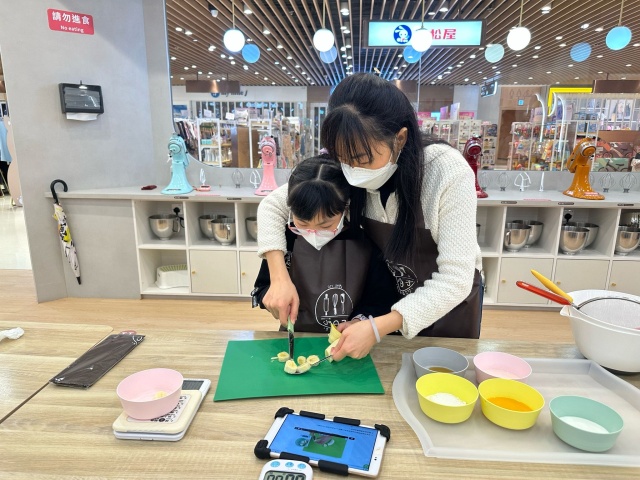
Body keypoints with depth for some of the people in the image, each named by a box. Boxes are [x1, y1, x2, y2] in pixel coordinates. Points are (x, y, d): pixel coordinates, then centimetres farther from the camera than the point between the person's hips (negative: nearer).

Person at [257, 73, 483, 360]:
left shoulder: (449, 173, -33)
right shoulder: (340, 168, -22)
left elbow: (455, 279, -30)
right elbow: (273, 206, -13)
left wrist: (377, 328, -38)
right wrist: (280, 278, -27)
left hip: (449, 299, -2)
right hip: (389, 302, 3)